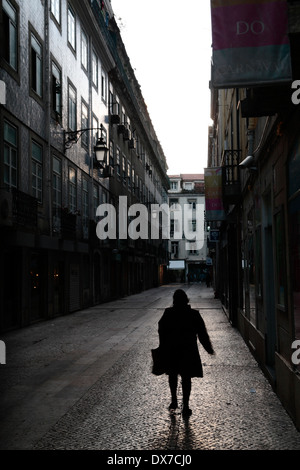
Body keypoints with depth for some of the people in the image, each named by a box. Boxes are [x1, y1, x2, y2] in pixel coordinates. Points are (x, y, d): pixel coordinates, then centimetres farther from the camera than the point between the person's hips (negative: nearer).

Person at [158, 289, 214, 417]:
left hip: (171, 351, 1)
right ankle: (185, 407, 5)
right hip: (188, 351, -1)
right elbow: (202, 334, -3)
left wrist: (163, 348, 4)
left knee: (173, 375, 21)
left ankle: (174, 401, 30)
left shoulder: (168, 313, -7)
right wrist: (209, 349, 7)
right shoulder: (194, 315, -8)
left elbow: (161, 332, -5)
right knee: (186, 378, 6)